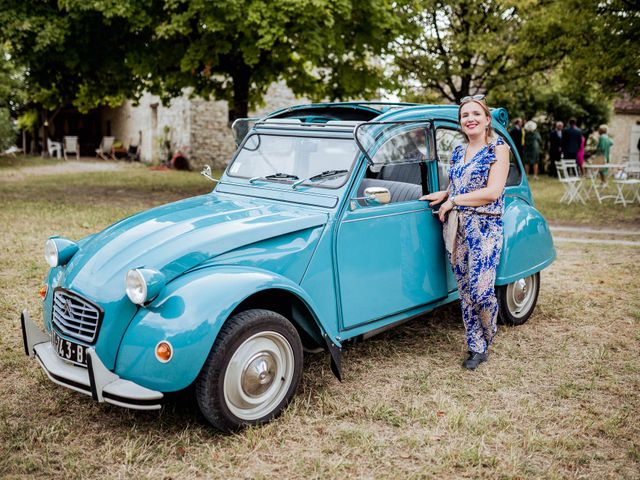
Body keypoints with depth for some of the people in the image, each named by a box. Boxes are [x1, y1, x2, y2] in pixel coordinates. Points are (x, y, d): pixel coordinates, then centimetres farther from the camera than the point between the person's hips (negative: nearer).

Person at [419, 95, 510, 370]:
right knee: (465, 292, 7)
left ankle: (487, 339, 19)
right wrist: (442, 194, 7)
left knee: (480, 291, -10)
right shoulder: (458, 152, 15)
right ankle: (476, 348, 18)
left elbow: (493, 192, -14)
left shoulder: (497, 148, -4)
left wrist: (453, 200, -10)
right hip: (455, 228, 6)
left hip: (484, 227, -6)